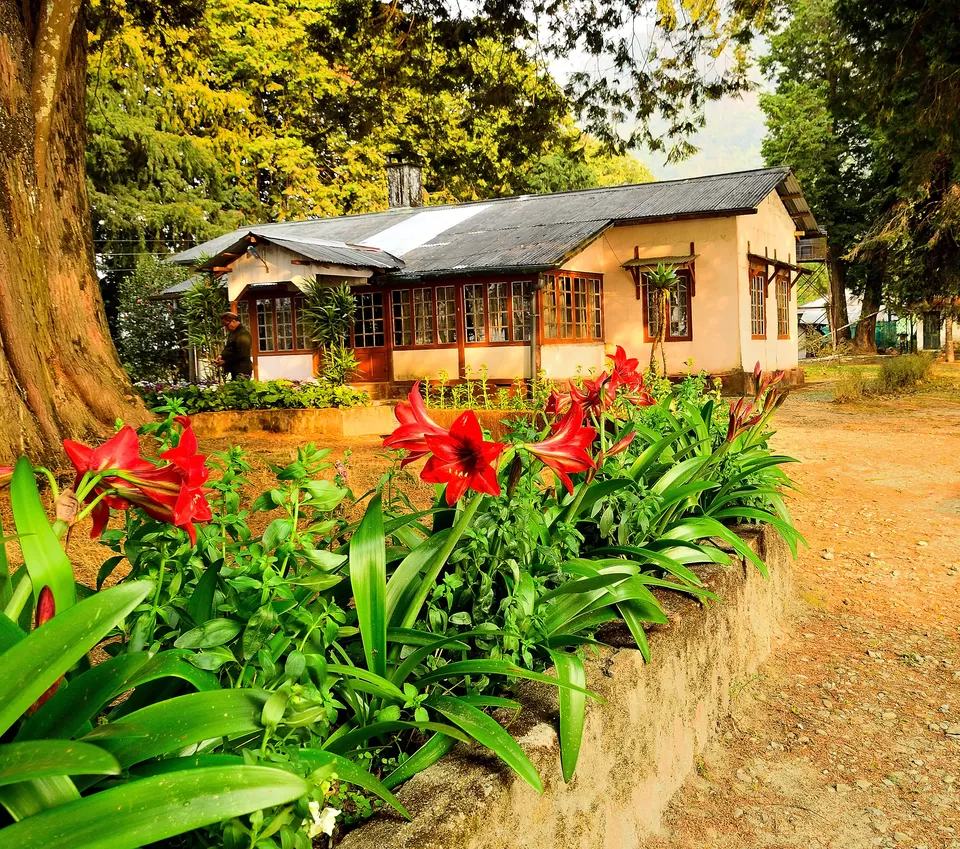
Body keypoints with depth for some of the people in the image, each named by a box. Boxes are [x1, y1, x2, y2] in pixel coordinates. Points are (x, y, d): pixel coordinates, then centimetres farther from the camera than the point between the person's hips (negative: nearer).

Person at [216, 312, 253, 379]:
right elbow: (228, 348, 28)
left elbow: (241, 355, -19)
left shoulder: (243, 334, -13)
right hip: (234, 371, 10)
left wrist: (225, 362, -14)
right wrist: (222, 355, 6)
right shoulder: (232, 333, 18)